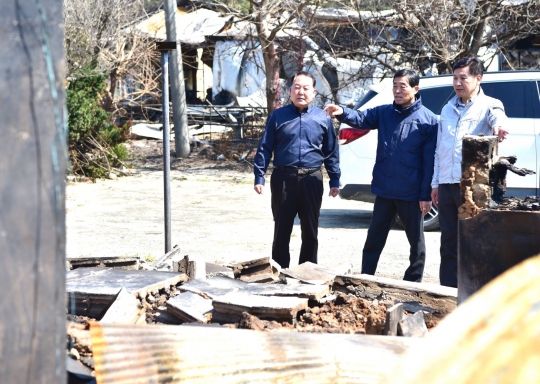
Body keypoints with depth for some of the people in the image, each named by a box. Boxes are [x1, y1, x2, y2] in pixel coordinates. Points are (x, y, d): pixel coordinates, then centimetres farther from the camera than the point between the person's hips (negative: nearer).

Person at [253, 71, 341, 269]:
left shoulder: (323, 118, 6)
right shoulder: (278, 116, 2)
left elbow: (331, 151, 10)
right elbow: (265, 148, 2)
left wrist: (334, 180, 8)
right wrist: (259, 177, -5)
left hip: (312, 179, 1)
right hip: (283, 178, -1)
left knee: (310, 230, 9)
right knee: (282, 229, 6)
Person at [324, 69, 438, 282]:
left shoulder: (428, 120, -7)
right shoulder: (383, 112, 5)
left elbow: (430, 161, -8)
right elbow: (362, 118, -11)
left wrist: (426, 195, -11)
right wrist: (343, 113, -33)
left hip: (411, 194, -3)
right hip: (384, 190, 4)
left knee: (416, 242, 9)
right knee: (374, 240, 11)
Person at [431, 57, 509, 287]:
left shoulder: (488, 105, 0)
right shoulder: (448, 109, 17)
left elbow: (498, 117, -24)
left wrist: (499, 128, -49)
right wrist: (436, 183, 14)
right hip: (447, 185, 5)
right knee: (449, 242, 9)